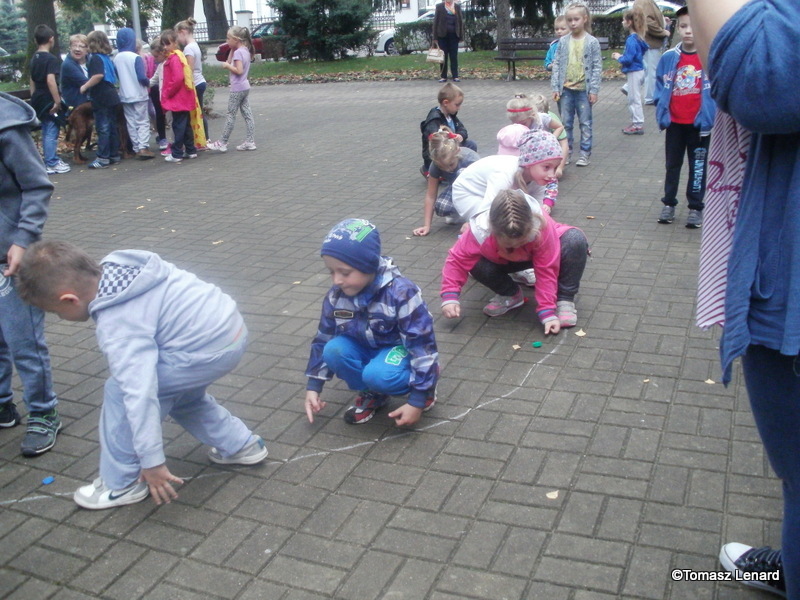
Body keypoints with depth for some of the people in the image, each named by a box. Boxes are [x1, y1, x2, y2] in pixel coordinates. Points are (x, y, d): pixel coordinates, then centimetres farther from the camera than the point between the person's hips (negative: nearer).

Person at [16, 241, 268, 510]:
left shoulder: (118, 326, -20)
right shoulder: (116, 265, 3)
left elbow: (140, 394, -25)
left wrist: (152, 462, -18)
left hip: (210, 350, -10)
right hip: (231, 326, 10)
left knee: (121, 393, -1)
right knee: (177, 390, 31)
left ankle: (122, 484, 13)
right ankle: (240, 444, 38)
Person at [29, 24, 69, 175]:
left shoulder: (34, 58, 12)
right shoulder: (51, 59, -14)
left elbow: (32, 80, 19)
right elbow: (50, 80, -23)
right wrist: (57, 101, -21)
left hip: (38, 99, 8)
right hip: (49, 100, -8)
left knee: (47, 131, 16)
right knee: (51, 132, -3)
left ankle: (52, 160, 24)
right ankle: (51, 164, 0)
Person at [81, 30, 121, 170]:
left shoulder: (95, 58, -11)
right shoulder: (107, 58, 13)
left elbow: (98, 75, -27)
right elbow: (116, 77, 21)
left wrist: (85, 86, -18)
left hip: (101, 99, -8)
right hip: (112, 97, 8)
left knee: (102, 128, -7)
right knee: (112, 126, 11)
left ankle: (103, 158, -6)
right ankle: (114, 155, 16)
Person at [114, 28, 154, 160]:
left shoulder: (116, 58, 2)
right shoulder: (136, 57, -14)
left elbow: (116, 76, 11)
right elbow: (142, 77, -17)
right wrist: (148, 82, 3)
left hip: (125, 96, 5)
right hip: (138, 95, -5)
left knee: (131, 122, 10)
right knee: (143, 122, 1)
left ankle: (137, 149, 10)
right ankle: (143, 147, -9)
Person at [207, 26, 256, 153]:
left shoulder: (238, 52, -17)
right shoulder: (245, 50, 10)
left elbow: (239, 71, -25)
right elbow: (230, 62, 16)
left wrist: (227, 66, -14)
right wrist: (232, 50, 6)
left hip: (237, 88, -9)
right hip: (245, 87, 9)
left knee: (231, 115, -4)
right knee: (247, 114, 8)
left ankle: (222, 143, 2)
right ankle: (250, 141, 9)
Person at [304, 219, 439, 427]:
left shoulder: (400, 293, -29)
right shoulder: (336, 296, -12)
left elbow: (422, 345, -25)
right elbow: (323, 340, 3)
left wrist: (417, 400, -25)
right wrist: (313, 386, 1)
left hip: (400, 349, -5)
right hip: (365, 349, 5)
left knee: (377, 374, -36)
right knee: (334, 350, -26)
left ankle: (426, 386, -4)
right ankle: (371, 394, -1)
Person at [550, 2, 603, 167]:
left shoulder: (592, 42, -5)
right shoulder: (563, 42, 3)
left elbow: (597, 67, -5)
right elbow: (557, 65, 5)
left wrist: (594, 90, -10)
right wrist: (555, 87, -2)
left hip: (584, 89, -3)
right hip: (566, 89, 3)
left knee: (585, 123, 5)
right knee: (566, 123, 9)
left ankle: (585, 153, 12)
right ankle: (566, 152, 20)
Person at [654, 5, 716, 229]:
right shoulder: (668, 58, -2)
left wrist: (709, 117, -11)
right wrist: (662, 113, -3)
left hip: (700, 124, -2)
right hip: (675, 123, 3)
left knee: (698, 166, 8)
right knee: (672, 165, 14)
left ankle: (696, 208, 19)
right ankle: (669, 203, 27)